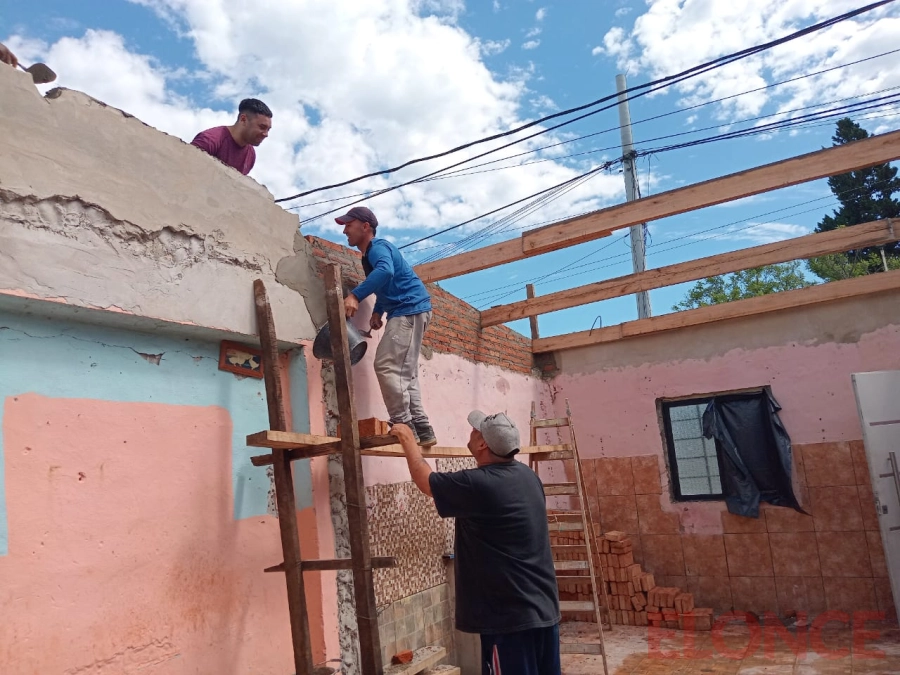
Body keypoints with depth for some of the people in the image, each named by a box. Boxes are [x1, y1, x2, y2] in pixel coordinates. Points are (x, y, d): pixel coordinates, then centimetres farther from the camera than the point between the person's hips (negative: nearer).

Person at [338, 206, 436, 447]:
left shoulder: (378, 247, -11)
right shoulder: (369, 254, 20)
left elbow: (385, 271, -34)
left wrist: (355, 295, -41)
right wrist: (377, 312, 11)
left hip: (410, 309, -11)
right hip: (407, 312, 11)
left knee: (387, 366, -16)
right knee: (405, 373, 8)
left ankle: (404, 426, -14)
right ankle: (422, 430, 8)